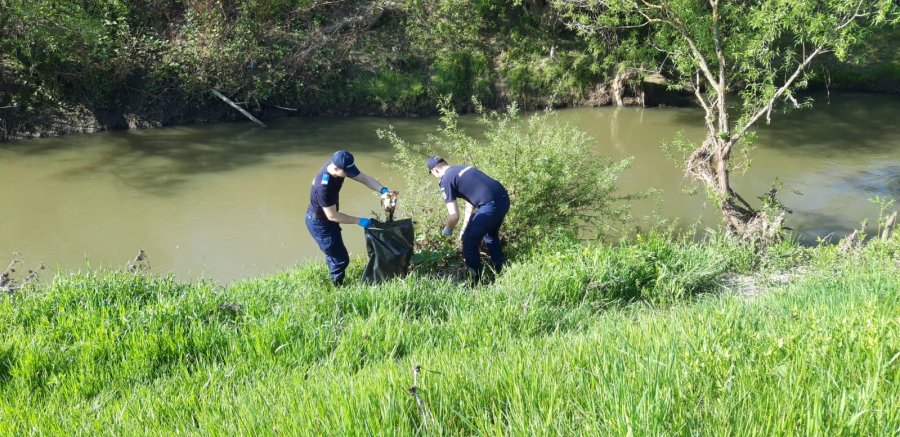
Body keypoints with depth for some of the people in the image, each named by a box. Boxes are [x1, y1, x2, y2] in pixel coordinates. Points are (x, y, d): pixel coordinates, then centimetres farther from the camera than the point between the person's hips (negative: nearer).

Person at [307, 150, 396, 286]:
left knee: (334, 253, 26)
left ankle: (335, 282, 46)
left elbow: (364, 178, -11)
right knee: (341, 259, 1)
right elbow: (332, 216, -30)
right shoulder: (323, 187, -39)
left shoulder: (337, 166, -15)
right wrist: (359, 221, -23)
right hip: (319, 224, -9)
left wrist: (383, 190, -27)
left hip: (327, 218, 9)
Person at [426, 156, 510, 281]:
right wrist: (465, 228, 33)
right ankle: (501, 272, 43)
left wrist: (447, 230, 15)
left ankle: (476, 280, 19)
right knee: (491, 235, 32)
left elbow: (454, 216, -6)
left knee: (469, 242, 11)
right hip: (504, 198, 9)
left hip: (490, 205, -9)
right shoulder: (464, 169, 23)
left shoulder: (446, 180, -2)